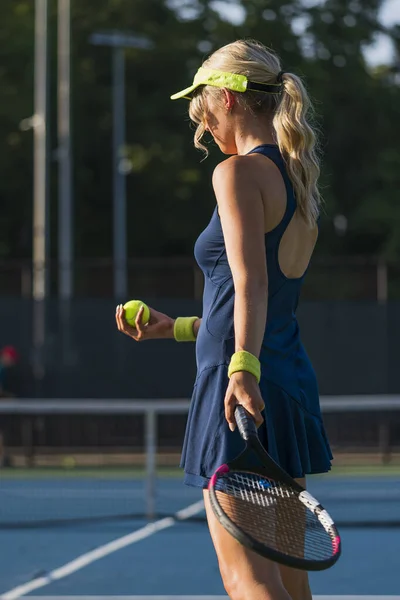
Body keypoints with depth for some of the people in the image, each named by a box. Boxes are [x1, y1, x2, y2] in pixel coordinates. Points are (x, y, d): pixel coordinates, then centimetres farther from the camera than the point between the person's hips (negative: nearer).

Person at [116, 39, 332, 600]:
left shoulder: (239, 172, -9)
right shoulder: (299, 181, 17)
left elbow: (251, 282, -23)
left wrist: (243, 367, -35)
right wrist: (174, 327, 29)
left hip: (242, 390, -9)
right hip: (293, 380, 9)